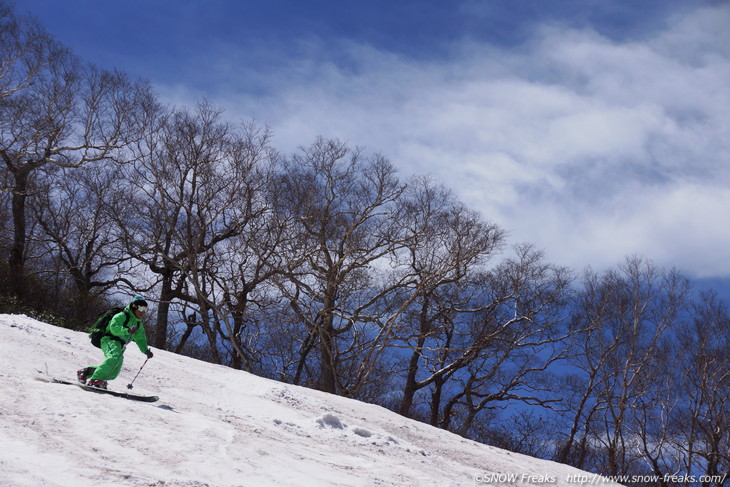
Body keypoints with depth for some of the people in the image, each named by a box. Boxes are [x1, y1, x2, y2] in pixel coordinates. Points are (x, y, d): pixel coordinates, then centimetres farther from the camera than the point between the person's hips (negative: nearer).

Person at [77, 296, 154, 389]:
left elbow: (140, 340, 25)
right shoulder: (122, 316, -7)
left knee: (113, 372, 1)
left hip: (120, 346, 9)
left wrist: (146, 351, 10)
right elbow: (114, 328, -22)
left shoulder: (139, 324, 20)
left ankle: (86, 372, 18)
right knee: (116, 357, -37)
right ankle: (96, 380, -41)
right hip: (110, 340, -9)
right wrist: (127, 330, -35)